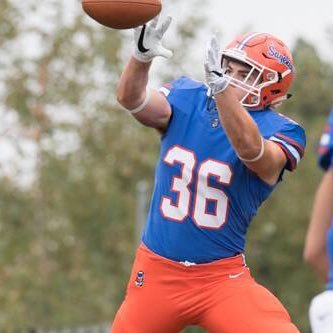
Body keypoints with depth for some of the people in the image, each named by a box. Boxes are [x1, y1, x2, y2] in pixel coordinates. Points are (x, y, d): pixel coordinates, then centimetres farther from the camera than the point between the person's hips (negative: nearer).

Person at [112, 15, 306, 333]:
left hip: (223, 279, -3)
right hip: (157, 273, 3)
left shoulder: (278, 131, -10)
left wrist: (221, 87, -46)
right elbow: (131, 98, -17)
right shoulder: (186, 100, 0)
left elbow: (251, 150, -33)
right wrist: (141, 56, -38)